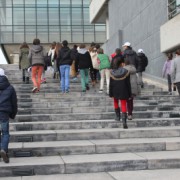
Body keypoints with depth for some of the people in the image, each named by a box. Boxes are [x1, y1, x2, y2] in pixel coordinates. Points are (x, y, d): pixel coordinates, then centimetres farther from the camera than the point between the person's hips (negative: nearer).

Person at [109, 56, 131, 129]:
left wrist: (111, 94, 4)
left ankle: (117, 116, 36)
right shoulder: (126, 72, -11)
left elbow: (111, 84, -4)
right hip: (123, 92, -2)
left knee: (116, 102, 28)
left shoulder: (112, 72, -8)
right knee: (123, 105, 1)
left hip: (115, 92, 2)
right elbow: (128, 84, -7)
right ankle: (124, 122, -9)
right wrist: (129, 94, 1)